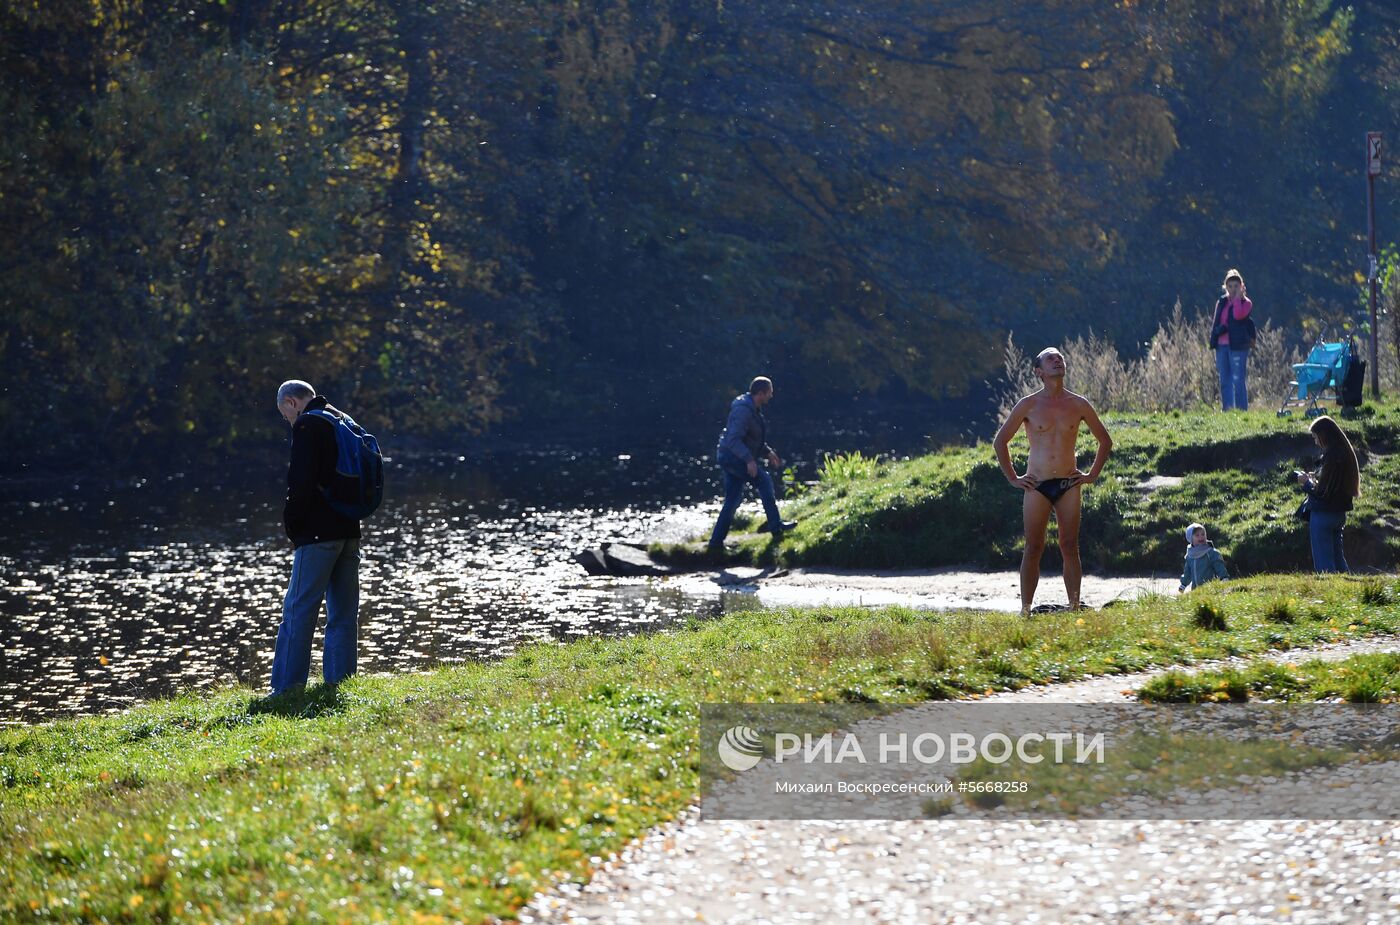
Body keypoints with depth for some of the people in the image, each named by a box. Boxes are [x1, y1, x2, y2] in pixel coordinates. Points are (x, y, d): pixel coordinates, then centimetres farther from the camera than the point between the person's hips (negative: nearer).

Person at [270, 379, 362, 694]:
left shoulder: (306, 425, -7)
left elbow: (301, 482, -17)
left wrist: (291, 523, -5)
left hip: (319, 535, -8)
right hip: (349, 532, 8)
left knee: (298, 612, -7)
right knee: (344, 614, 8)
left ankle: (286, 688, -10)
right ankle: (338, 683, 8)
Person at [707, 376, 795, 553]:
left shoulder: (754, 410, 14)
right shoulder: (743, 410, -19)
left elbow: (754, 439, 28)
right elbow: (733, 439, -28)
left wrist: (768, 452, 18)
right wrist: (749, 459, -33)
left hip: (736, 459, 10)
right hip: (732, 457, -10)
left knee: (732, 501, 9)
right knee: (764, 480, -9)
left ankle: (716, 542, 10)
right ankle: (775, 527, -6)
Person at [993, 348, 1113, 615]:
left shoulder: (1078, 404, 5)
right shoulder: (1029, 405, 0)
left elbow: (1105, 441, 16)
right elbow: (1000, 441, 8)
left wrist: (1093, 475, 8)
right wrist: (1012, 478, 3)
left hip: (1068, 485, 1)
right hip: (1037, 486, -1)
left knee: (1070, 547, 0)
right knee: (1033, 549, -2)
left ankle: (1074, 608, 2)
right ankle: (1025, 610, 1)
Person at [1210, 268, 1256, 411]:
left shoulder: (1245, 303, 0)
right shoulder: (1222, 302, 15)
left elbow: (1238, 315, -21)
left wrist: (1238, 297, -12)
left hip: (1238, 346, -6)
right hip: (1222, 345, 6)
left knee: (1238, 380, -9)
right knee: (1224, 380, 8)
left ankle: (1241, 410, -7)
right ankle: (1226, 410, 12)